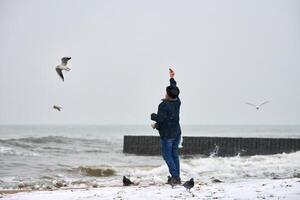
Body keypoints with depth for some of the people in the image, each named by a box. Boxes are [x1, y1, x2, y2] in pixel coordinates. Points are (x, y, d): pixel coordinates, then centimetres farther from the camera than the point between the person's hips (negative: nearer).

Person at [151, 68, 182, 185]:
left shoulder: (163, 105, -19)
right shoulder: (177, 102, 3)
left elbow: (160, 118, -25)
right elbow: (174, 90, 19)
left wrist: (153, 116, -3)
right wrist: (172, 79, 32)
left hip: (167, 135, -7)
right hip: (177, 133, 7)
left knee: (167, 155, -1)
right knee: (174, 154, 13)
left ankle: (175, 176, -10)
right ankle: (177, 177, 14)